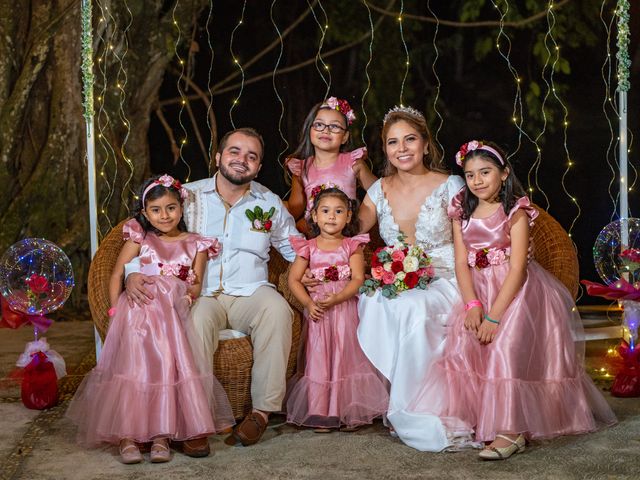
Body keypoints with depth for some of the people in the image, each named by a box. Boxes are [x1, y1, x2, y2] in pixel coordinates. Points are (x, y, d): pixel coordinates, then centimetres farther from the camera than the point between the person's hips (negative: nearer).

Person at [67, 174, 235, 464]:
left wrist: (189, 293, -12)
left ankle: (162, 434, -25)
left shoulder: (195, 244, 17)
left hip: (174, 315, 1)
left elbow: (197, 283, 11)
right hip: (137, 310, -1)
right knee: (134, 363, -23)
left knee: (169, 364, -23)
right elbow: (117, 274, 10)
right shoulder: (139, 237, 15)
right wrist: (115, 309, -2)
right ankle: (126, 436, -28)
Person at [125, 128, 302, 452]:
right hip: (201, 295, -1)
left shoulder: (269, 203, 13)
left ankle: (263, 410, -24)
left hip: (251, 292, 2)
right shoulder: (188, 197, 7)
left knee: (277, 309, -33)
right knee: (197, 323, -36)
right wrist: (133, 274, -14)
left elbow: (296, 249, 21)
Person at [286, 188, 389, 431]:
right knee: (319, 359, -1)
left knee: (346, 357, 1)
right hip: (318, 311, 1)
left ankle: (349, 413, 8)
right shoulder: (308, 247, 5)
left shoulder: (352, 246, 2)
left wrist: (337, 298, -20)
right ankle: (320, 415, 3)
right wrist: (308, 303, -11)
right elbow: (294, 278, 3)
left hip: (345, 308, -1)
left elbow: (358, 278, -7)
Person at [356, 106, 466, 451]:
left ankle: (410, 408, -21)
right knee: (373, 302, -30)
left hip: (443, 283, -4)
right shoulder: (380, 190, 10)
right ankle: (387, 396, -18)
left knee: (411, 307, -35)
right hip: (396, 283, 4)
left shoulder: (449, 186, -2)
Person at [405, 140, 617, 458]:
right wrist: (473, 305, -16)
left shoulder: (515, 212, -9)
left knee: (506, 348, -23)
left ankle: (510, 431, -23)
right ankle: (474, 418, -5)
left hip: (516, 292, -5)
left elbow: (517, 269, -16)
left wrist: (494, 315, -22)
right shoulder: (462, 214, 7)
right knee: (463, 346, -15)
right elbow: (462, 263, 0)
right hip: (479, 291, 5)